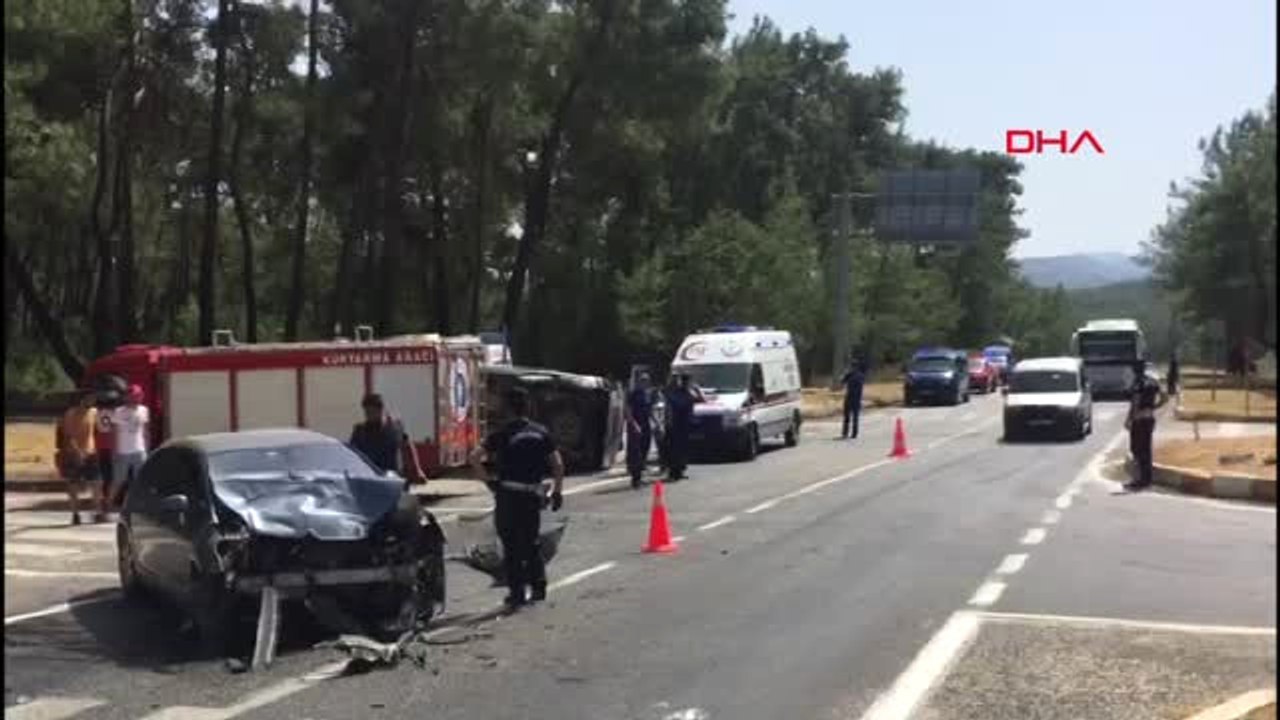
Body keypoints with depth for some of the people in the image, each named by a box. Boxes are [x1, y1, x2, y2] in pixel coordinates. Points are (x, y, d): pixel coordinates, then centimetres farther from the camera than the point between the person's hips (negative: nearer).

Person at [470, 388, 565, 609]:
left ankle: (516, 593, 2)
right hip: (533, 494, 3)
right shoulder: (541, 432, 5)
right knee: (531, 543, 17)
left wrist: (488, 481, -5)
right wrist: (557, 492, 10)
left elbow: (475, 458, -13)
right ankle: (538, 587, 14)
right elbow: (558, 465, 3)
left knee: (511, 545, 3)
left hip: (508, 494, -3)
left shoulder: (502, 434, -4)